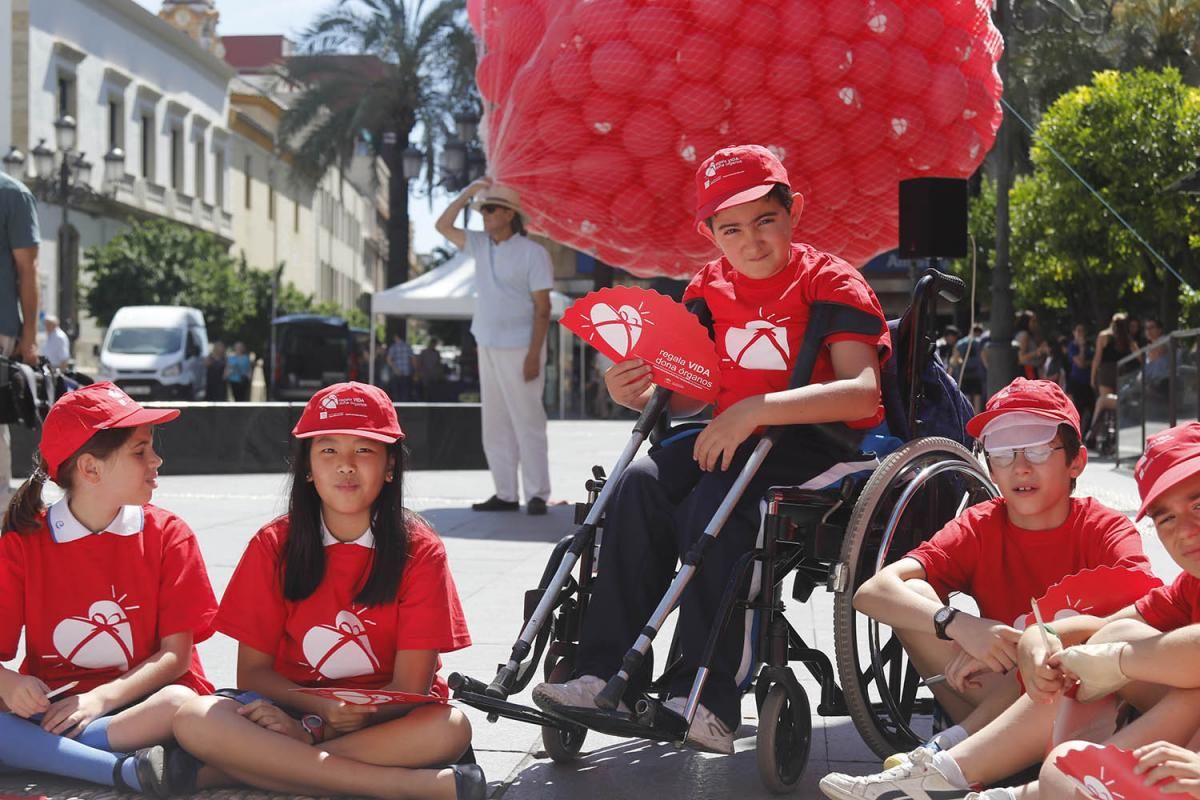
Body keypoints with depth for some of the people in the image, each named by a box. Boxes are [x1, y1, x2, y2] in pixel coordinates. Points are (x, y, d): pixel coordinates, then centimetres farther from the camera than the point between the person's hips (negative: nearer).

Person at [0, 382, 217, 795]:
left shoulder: (168, 535, 2)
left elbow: (177, 653, -3)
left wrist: (101, 698, -18)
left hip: (138, 703, 0)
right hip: (51, 706, 1)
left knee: (180, 702, -36)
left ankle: (37, 750, -27)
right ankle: (129, 769, -35)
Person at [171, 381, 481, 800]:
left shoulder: (419, 550, -6)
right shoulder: (273, 546, -1)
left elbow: (409, 688, -11)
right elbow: (252, 671, -1)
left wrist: (311, 730, -23)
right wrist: (323, 708, -20)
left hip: (384, 722, -1)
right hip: (292, 711, 1)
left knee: (450, 728, -35)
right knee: (194, 719, -29)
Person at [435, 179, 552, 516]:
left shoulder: (533, 253, -8)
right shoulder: (480, 245, 10)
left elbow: (542, 308, -10)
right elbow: (443, 226, 16)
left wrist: (534, 355, -17)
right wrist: (468, 193, 4)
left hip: (519, 350, -7)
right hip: (488, 348, 7)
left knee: (527, 422, -6)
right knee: (495, 425, 6)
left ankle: (536, 494, -3)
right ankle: (505, 494, 10)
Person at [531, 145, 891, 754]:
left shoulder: (829, 282, -6)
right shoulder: (709, 291, 12)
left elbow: (862, 391, -21)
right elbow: (692, 397, 13)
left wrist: (756, 409, -30)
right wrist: (639, 395, -10)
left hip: (817, 439, -6)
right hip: (733, 437, 6)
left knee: (711, 506, -33)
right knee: (639, 482, -23)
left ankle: (707, 698, -32)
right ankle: (607, 674, -23)